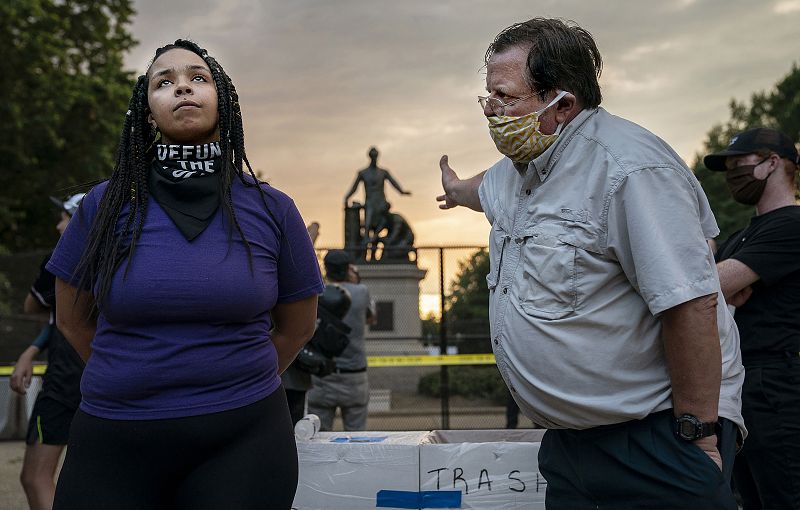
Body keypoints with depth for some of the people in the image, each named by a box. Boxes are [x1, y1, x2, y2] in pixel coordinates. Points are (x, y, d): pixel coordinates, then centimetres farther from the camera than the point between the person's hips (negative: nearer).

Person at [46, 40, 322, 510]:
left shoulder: (272, 210, -1)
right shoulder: (107, 205, 0)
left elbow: (296, 327, 11)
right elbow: (74, 319, 13)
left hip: (242, 442, 0)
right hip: (113, 442, 1)